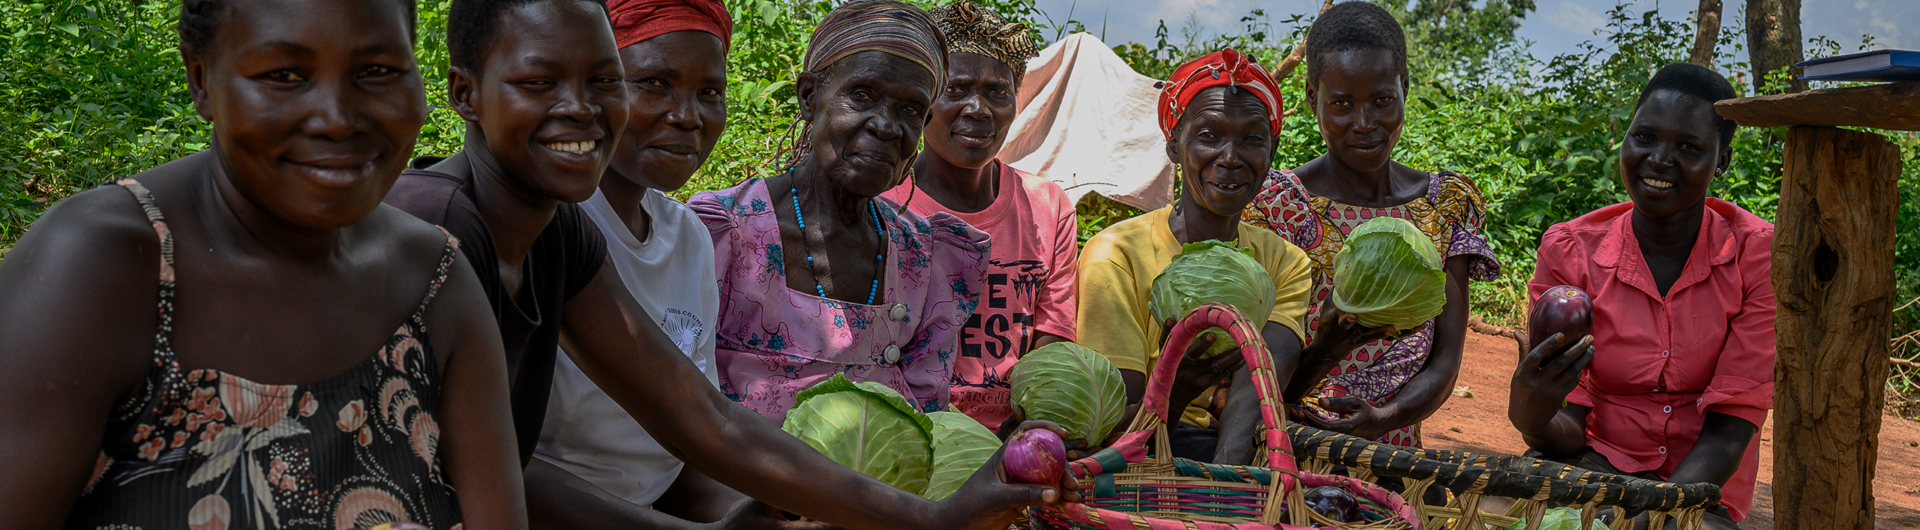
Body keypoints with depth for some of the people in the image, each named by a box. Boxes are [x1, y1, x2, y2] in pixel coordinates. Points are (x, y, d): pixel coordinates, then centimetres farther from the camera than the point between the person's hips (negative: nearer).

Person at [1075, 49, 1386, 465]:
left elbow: (1258, 390, -11)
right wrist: (1176, 389, -33)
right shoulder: (1117, 257, -6)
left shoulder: (1285, 264, 8)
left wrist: (1224, 478, -30)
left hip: (1250, 459, 3)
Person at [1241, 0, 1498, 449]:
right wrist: (1331, 333, -25)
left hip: (1393, 451, 4)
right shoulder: (1274, 204, -1)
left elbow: (1446, 360, 5)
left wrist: (1384, 418, -16)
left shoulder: (1447, 205, 11)